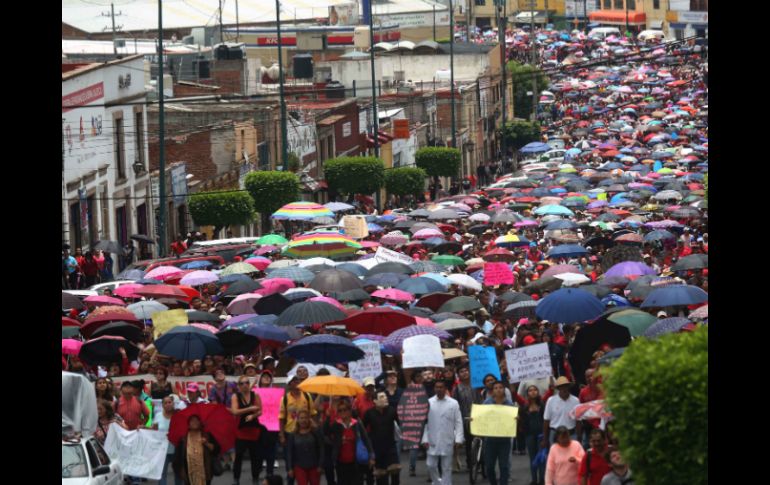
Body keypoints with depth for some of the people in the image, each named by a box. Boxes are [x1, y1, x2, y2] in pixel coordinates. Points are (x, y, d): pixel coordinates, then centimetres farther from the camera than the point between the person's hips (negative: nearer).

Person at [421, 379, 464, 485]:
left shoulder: (453, 403, -2)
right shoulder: (429, 403, 1)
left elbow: (458, 423, -1)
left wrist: (458, 439, -7)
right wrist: (425, 439, -3)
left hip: (447, 442, -1)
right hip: (432, 441, 1)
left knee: (447, 468, 4)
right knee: (431, 465, 4)